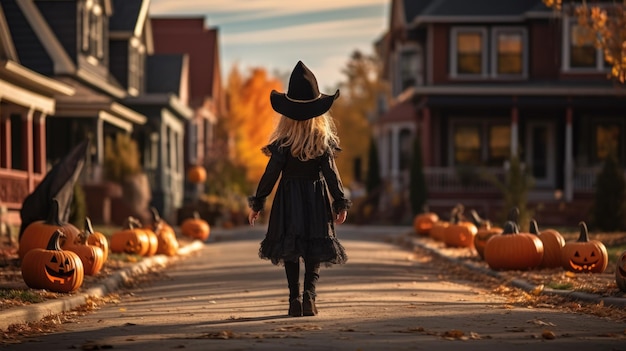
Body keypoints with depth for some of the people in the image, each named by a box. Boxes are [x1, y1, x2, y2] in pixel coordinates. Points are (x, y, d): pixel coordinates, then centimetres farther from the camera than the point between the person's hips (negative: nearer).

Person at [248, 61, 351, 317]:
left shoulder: (283, 141, -7)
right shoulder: (324, 139, -4)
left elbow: (271, 173, -6)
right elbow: (330, 172, -4)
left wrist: (257, 203, 1)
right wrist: (340, 202, 2)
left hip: (289, 200, -1)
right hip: (316, 199, 1)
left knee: (290, 250, 6)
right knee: (315, 248, 6)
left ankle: (295, 299, -1)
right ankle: (309, 293, -14)